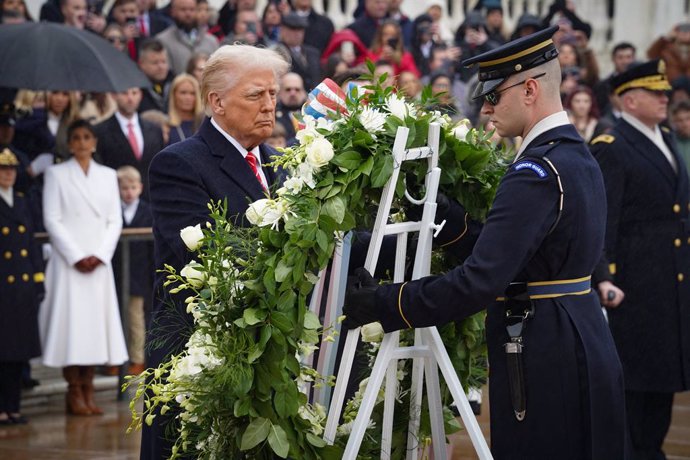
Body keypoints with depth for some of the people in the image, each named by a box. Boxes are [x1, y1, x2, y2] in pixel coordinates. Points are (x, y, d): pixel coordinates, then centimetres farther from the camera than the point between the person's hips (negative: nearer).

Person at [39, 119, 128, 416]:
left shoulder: (108, 176, 13)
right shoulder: (56, 174, 3)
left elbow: (115, 221, 9)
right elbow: (52, 220, -4)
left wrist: (99, 255, -6)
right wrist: (76, 257, -11)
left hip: (99, 264, 3)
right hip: (68, 263, -3)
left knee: (96, 323, 0)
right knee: (71, 324, -6)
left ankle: (88, 393, 4)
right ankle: (74, 394, -3)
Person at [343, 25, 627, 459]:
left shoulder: (537, 171, -19)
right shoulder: (577, 155, 12)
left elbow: (481, 281, -26)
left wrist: (385, 304, -20)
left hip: (545, 368, -10)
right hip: (584, 348, 10)